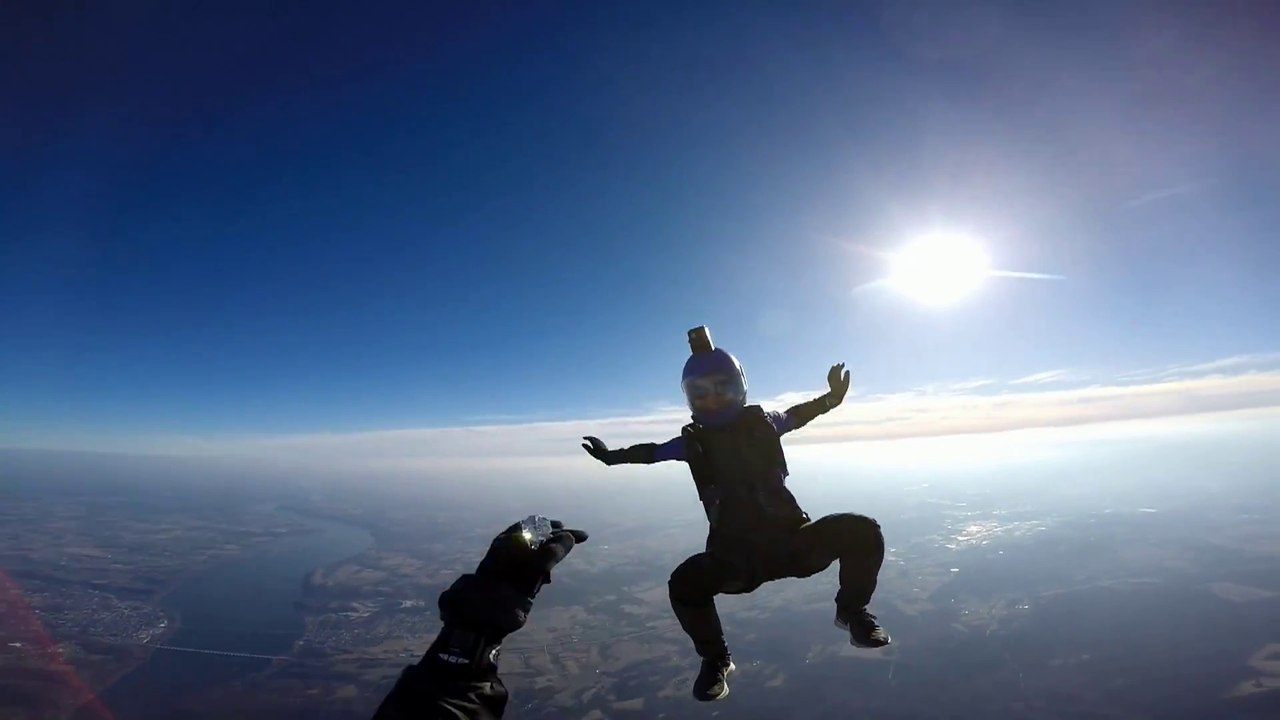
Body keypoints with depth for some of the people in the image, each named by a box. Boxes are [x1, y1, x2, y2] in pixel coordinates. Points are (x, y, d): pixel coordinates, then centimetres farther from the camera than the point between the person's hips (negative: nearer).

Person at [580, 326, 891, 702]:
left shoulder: (761, 422, 0)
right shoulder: (694, 441, -2)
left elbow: (797, 414, 20)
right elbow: (653, 451, 16)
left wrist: (831, 397, 9)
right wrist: (613, 456, 14)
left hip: (793, 541, 1)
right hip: (737, 559, -1)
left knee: (862, 532, -20)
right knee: (684, 583, -28)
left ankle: (851, 611, 11)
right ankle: (716, 660, 6)